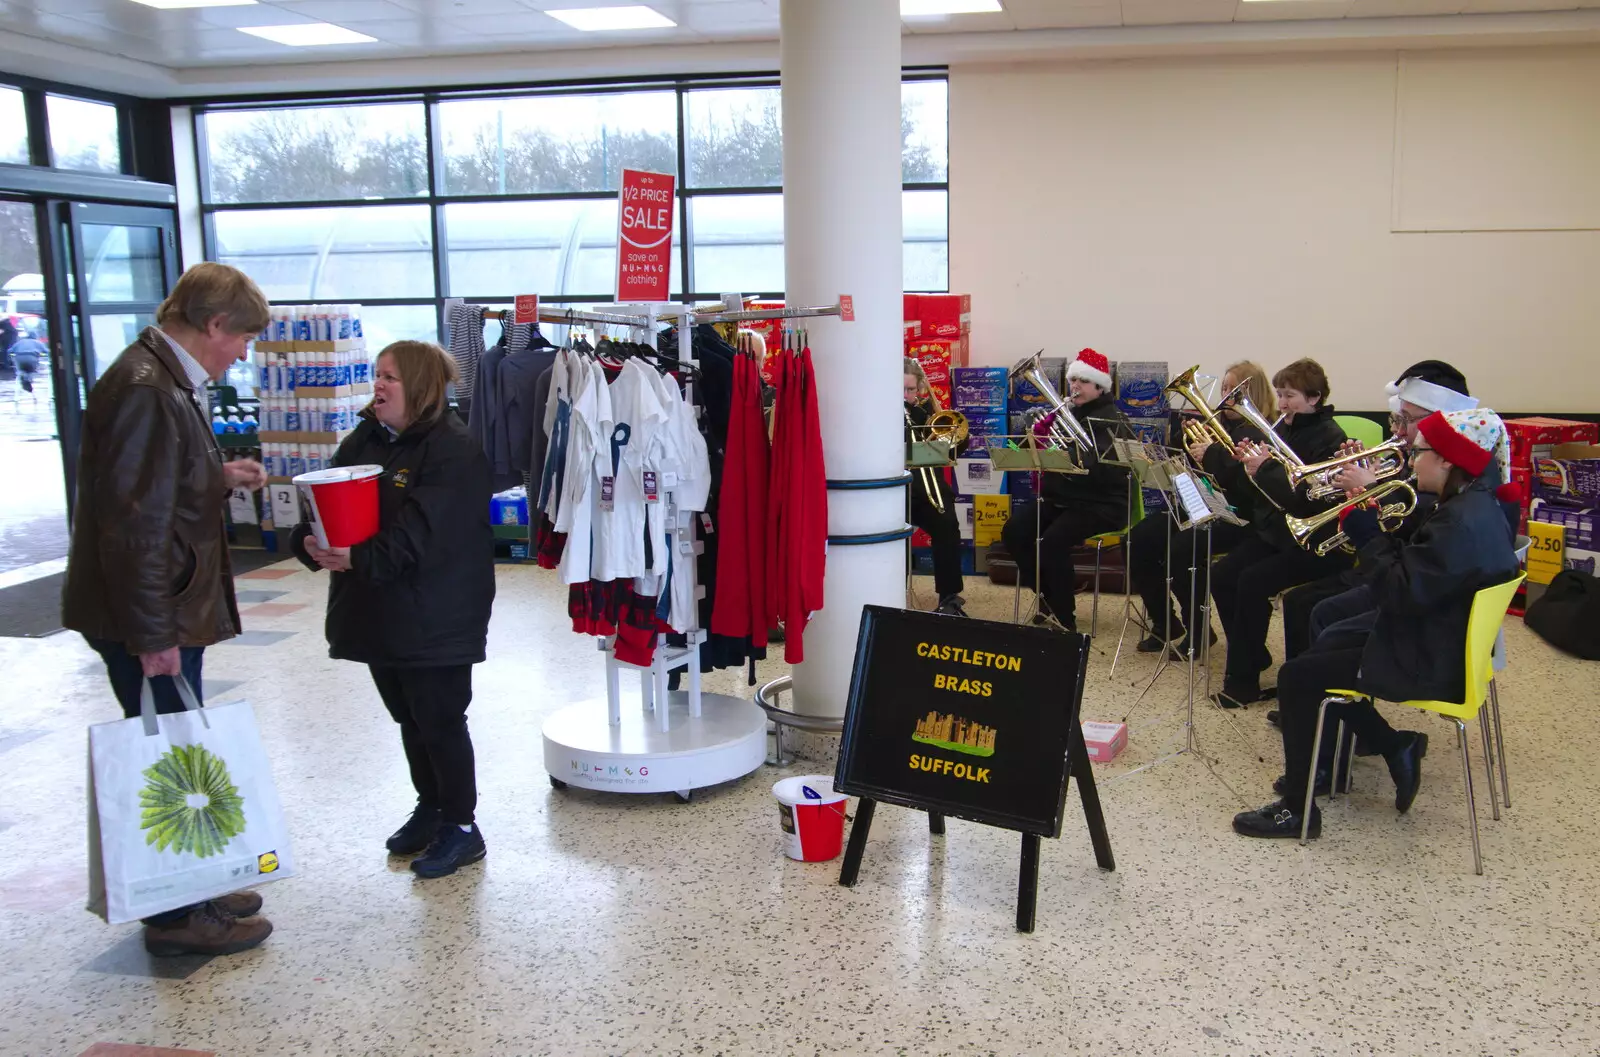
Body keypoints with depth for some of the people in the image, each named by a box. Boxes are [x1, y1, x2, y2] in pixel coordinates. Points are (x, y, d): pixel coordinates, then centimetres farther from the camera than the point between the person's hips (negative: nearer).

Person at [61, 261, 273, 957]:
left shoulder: (170, 382, 10)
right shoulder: (145, 391, -22)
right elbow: (131, 520, -25)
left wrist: (219, 477, 10)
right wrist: (152, 635, -23)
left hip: (168, 611, 10)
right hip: (150, 619, -10)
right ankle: (175, 919, 17)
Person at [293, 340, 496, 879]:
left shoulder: (454, 451, -16)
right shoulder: (362, 443, 10)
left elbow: (422, 532, -25)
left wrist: (360, 558, -32)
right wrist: (311, 542, -14)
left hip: (435, 616, -8)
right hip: (379, 612, 8)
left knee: (440, 719, 1)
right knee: (409, 718, 19)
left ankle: (461, 825, 15)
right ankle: (430, 806, 35)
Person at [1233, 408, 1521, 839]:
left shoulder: (1461, 521, -26)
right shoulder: (1474, 507, 8)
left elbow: (1402, 592, -28)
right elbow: (1414, 567, 12)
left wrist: (1366, 531, -18)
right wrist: (1373, 531, -2)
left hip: (1430, 665, -11)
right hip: (1440, 645, 11)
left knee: (1297, 676, -10)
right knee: (1325, 644, 22)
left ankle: (1296, 809, -2)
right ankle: (1397, 748, 23)